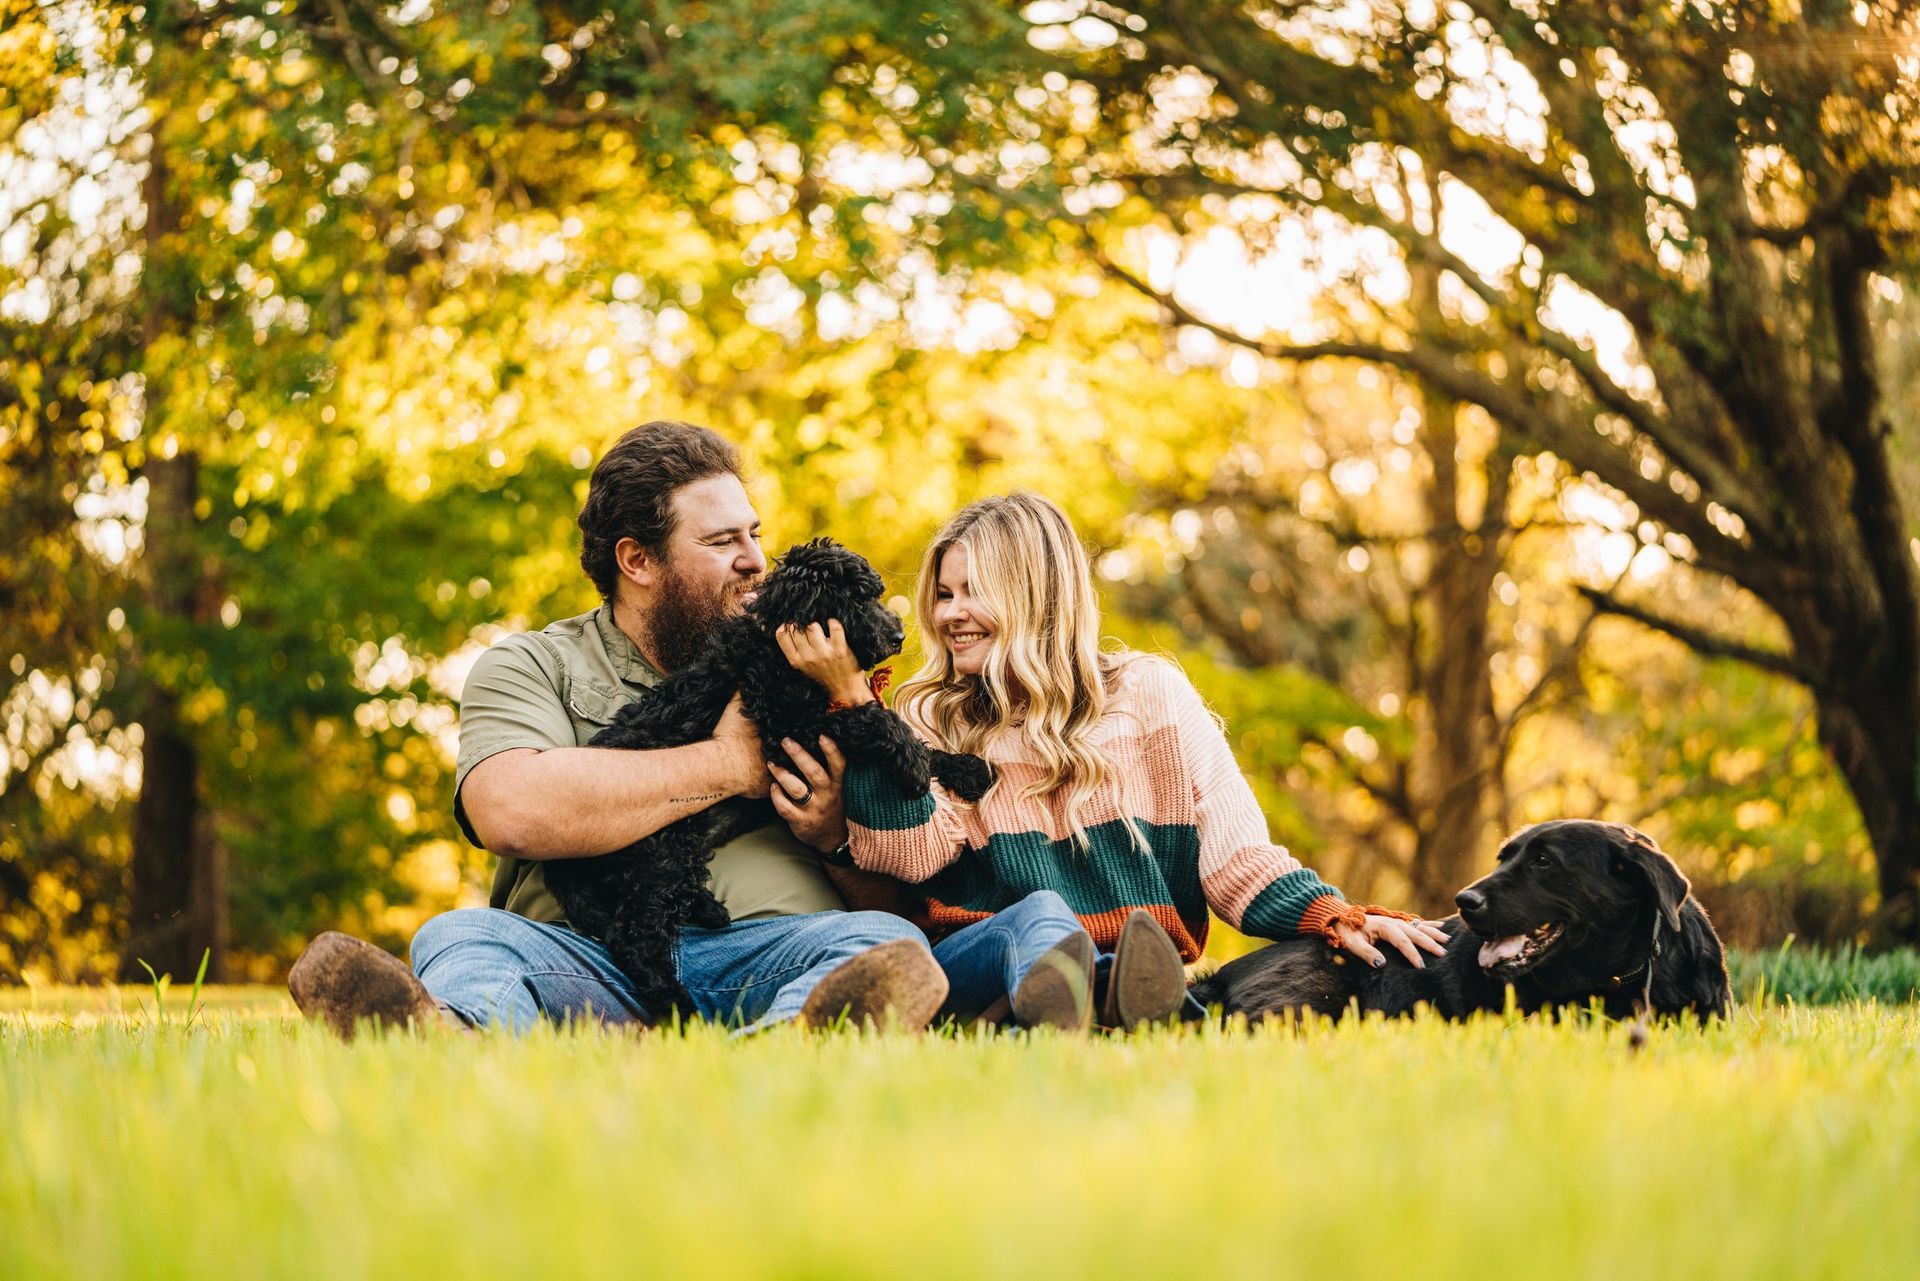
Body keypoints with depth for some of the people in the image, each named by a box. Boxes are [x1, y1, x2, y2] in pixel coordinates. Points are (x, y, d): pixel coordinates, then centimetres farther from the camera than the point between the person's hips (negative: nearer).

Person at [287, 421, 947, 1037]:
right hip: (590, 956, -1)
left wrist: (838, 828, -4)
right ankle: (453, 1037, -67)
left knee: (886, 940, -29)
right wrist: (728, 764, -2)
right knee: (458, 937, -28)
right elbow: (509, 811, -10)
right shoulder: (534, 666, 15)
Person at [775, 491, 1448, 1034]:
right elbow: (910, 855, -2)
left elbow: (1234, 854, 5)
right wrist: (851, 697, -5)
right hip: (972, 964, 0)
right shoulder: (930, 721, 18)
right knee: (1041, 916, -35)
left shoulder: (1150, 693, 15)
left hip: (1139, 954, 1)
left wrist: (1338, 919, -13)